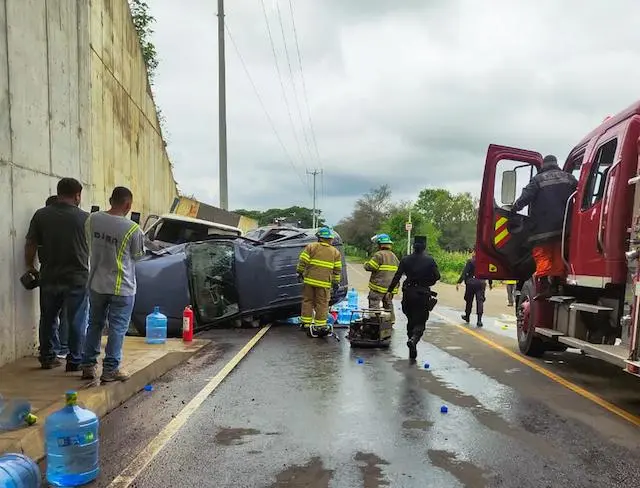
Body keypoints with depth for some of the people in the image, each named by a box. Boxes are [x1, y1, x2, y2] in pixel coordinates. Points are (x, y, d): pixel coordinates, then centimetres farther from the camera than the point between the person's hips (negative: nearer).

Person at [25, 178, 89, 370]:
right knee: (76, 321, 6)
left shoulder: (41, 215, -2)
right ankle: (75, 361, 10)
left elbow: (30, 245, 2)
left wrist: (30, 266, 15)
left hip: (49, 277, 3)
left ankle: (47, 358, 24)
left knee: (48, 319, 16)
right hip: (76, 277, -3)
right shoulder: (85, 218, -8)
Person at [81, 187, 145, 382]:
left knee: (95, 324, 18)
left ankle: (88, 366, 25)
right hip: (121, 287, -5)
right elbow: (138, 255, -3)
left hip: (96, 284, 5)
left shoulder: (92, 219, -5)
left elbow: (91, 244, 10)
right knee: (117, 328, 5)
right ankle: (110, 369, 10)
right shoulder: (132, 229, -19)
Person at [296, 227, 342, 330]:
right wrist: (336, 282, 12)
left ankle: (306, 323, 13)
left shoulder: (311, 247, 1)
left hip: (310, 280, 0)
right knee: (322, 304, 6)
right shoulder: (335, 252, 6)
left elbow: (302, 261, -2)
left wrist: (300, 272, 10)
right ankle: (320, 324, 8)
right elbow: (338, 270, 5)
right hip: (324, 283, 0)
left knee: (307, 301, 11)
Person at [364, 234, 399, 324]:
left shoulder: (379, 255, -11)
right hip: (391, 287, 8)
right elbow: (398, 271, 21)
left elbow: (369, 267, -14)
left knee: (374, 304, -6)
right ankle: (391, 320, 20)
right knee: (388, 304, 17)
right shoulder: (394, 256, 16)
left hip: (379, 286, -8)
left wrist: (366, 264, 7)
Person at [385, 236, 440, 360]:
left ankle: (412, 351, 20)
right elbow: (437, 276, -2)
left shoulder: (405, 260, 0)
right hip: (423, 294, -2)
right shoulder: (430, 260, -3)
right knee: (420, 321, 2)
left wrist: (389, 290, -1)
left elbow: (397, 276, -4)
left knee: (411, 320, 15)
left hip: (408, 293, 2)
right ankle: (414, 339, -28)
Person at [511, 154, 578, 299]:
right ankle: (557, 284, 11)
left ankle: (544, 285, -14)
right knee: (560, 255, 11)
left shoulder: (538, 179, 0)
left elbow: (526, 196, -10)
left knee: (542, 255, -4)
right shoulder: (569, 177, 13)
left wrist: (514, 208, -2)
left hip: (544, 226, -4)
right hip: (564, 225, 4)